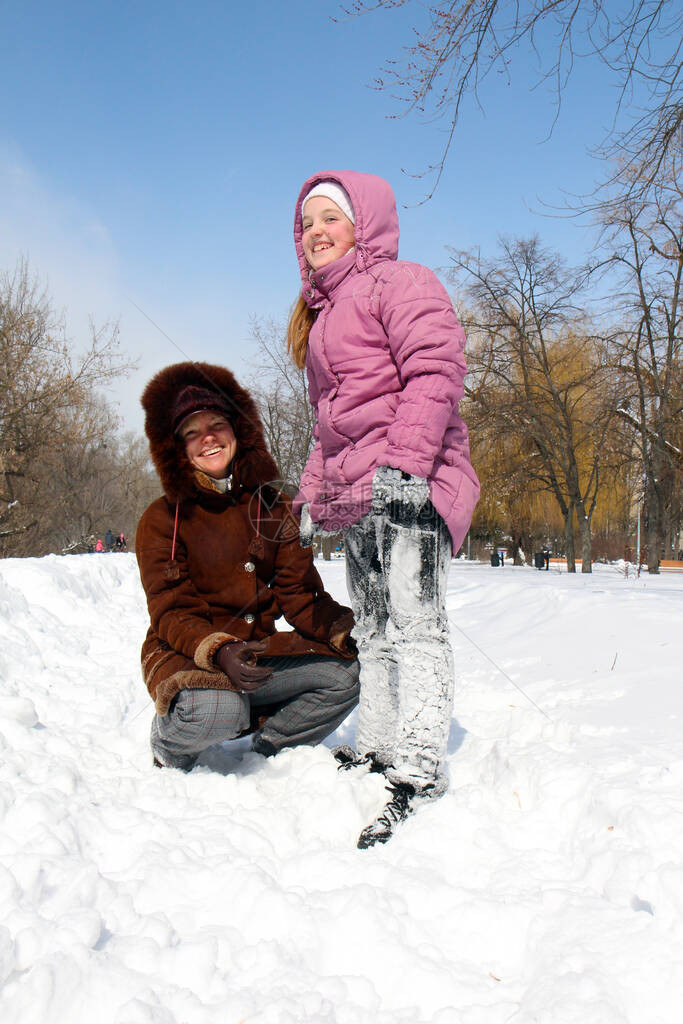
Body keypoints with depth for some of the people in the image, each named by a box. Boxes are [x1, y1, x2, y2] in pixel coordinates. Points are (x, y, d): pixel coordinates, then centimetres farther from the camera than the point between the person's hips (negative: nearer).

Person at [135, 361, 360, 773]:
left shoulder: (272, 506, 5)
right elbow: (172, 612, -13)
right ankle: (170, 740, 0)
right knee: (218, 710, -36)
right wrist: (219, 651, -34)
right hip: (184, 656, -4)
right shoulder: (162, 520, -7)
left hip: (257, 650, 4)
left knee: (344, 675, -19)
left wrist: (349, 631, -19)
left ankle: (268, 743, 5)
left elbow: (298, 593, 1)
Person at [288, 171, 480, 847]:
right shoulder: (324, 313, 28)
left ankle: (419, 772, -15)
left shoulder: (399, 283, 0)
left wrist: (405, 463, -24)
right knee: (373, 632, 11)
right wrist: (311, 494, 23)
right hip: (356, 497, 9)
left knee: (413, 626, -14)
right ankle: (375, 750, 19)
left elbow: (434, 373, -14)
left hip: (407, 487, -9)